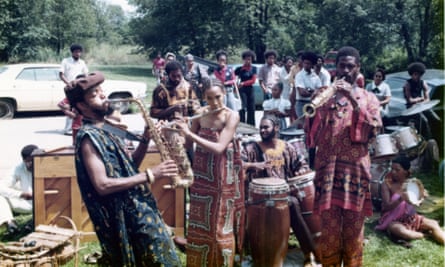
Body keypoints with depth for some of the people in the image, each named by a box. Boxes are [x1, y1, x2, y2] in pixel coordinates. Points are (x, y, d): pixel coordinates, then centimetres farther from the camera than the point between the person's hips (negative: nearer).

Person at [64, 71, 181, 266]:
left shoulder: (106, 131, 14)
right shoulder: (88, 137, -15)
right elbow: (102, 185, -24)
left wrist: (145, 140, -1)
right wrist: (149, 175, -22)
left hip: (137, 210, 9)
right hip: (127, 217, -9)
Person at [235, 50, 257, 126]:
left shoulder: (253, 68, 6)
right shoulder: (240, 69, 0)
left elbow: (253, 80, -3)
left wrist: (243, 83, -15)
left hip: (250, 89, 3)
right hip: (242, 90, -3)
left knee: (251, 109, 6)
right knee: (243, 108, -11)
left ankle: (251, 126, 15)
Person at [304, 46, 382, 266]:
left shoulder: (368, 98, 10)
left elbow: (374, 129, -7)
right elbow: (310, 134, 4)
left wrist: (354, 101, -16)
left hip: (355, 169, 0)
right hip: (327, 168, 1)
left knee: (353, 227, 4)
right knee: (329, 227, 2)